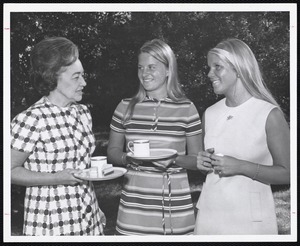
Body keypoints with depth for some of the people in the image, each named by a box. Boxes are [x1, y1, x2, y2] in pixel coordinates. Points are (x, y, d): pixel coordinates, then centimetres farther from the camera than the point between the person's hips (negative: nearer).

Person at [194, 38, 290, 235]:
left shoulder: (270, 114, -10)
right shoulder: (210, 114, 4)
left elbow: (286, 173, -10)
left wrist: (240, 167, -19)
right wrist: (202, 162, -5)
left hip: (250, 219, -4)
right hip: (209, 215, 4)